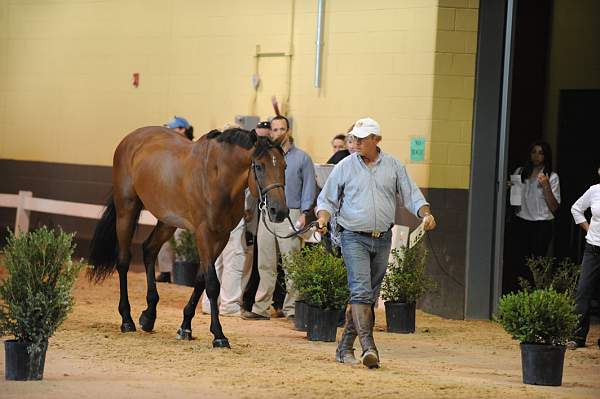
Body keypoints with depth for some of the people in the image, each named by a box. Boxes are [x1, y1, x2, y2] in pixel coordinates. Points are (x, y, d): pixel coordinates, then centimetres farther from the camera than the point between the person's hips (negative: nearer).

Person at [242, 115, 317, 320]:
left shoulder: (302, 158, 4)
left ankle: (291, 307, 0)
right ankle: (260, 308, 6)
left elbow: (309, 187, 2)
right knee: (265, 265, 4)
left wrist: (304, 213, -7)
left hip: (290, 215, -3)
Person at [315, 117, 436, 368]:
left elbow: (411, 195, 9)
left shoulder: (393, 166, 6)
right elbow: (327, 199, 6)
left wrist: (426, 214, -9)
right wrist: (323, 217, -14)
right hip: (354, 238, -3)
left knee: (369, 295, 8)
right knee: (361, 291, -17)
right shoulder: (345, 167, 1)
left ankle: (345, 347, 17)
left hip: (383, 239, 3)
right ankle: (368, 346, -25)